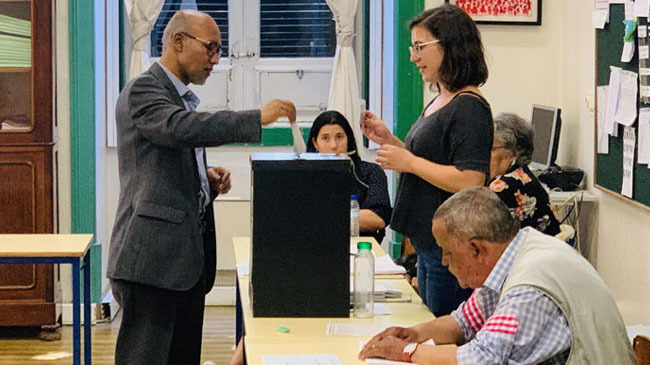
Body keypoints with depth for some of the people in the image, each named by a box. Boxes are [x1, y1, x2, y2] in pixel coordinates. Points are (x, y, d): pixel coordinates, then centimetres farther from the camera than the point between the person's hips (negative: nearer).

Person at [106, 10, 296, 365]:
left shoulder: (181, 96, 20)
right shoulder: (143, 90, -9)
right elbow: (182, 128, -29)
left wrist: (207, 178, 8)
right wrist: (258, 118, -29)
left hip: (189, 255, 10)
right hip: (154, 257, -10)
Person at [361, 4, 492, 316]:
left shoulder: (469, 108, -16)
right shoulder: (439, 102, 14)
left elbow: (470, 181, -25)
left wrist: (409, 162, -18)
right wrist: (389, 140, 9)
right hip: (428, 243, 10)